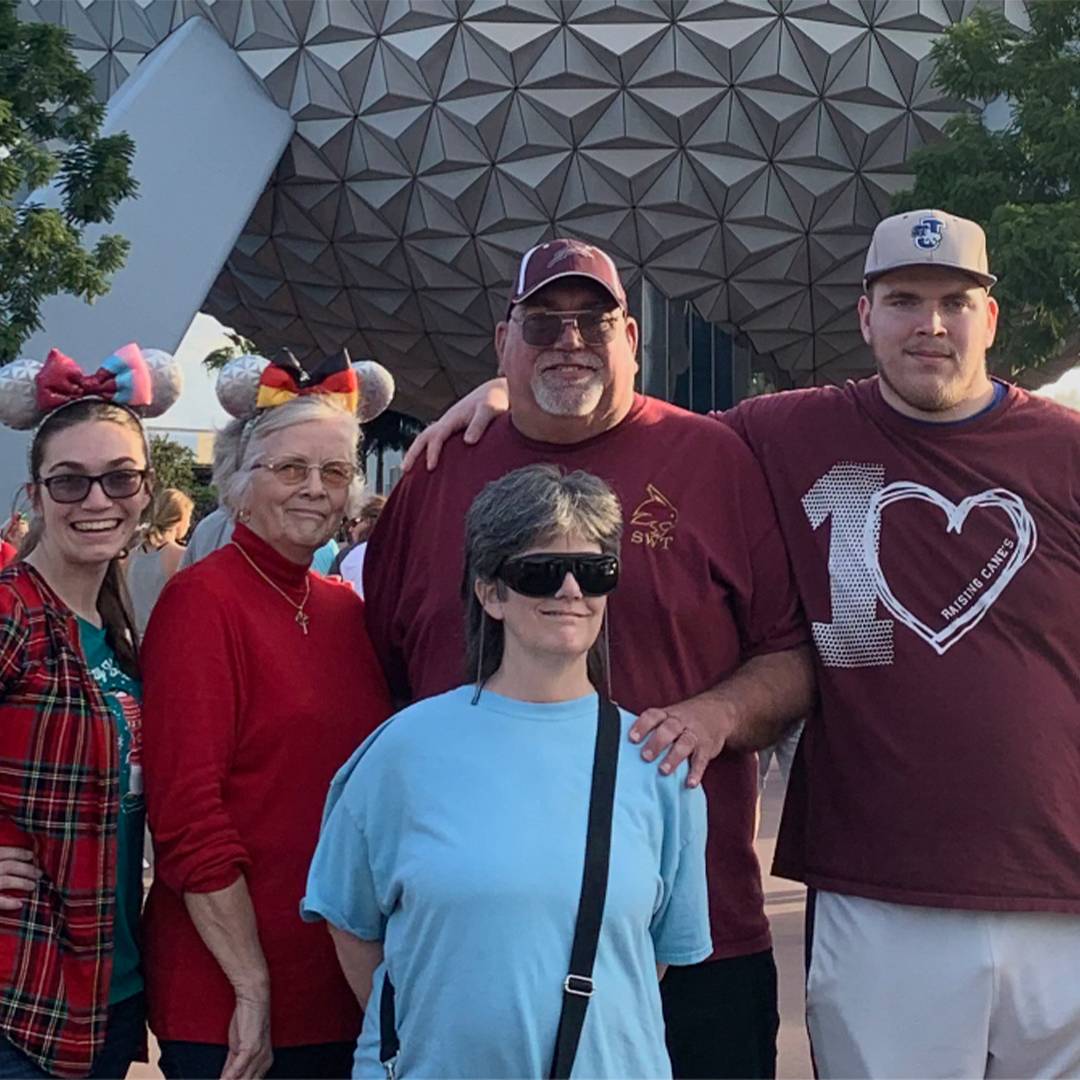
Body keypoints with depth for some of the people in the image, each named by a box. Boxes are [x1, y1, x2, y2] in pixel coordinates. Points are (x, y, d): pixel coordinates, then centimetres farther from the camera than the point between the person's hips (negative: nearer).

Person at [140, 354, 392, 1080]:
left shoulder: (344, 607, 8)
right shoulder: (202, 600, -11)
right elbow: (187, 813, -16)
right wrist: (252, 988, -16)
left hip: (346, 987, 6)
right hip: (233, 1002, -6)